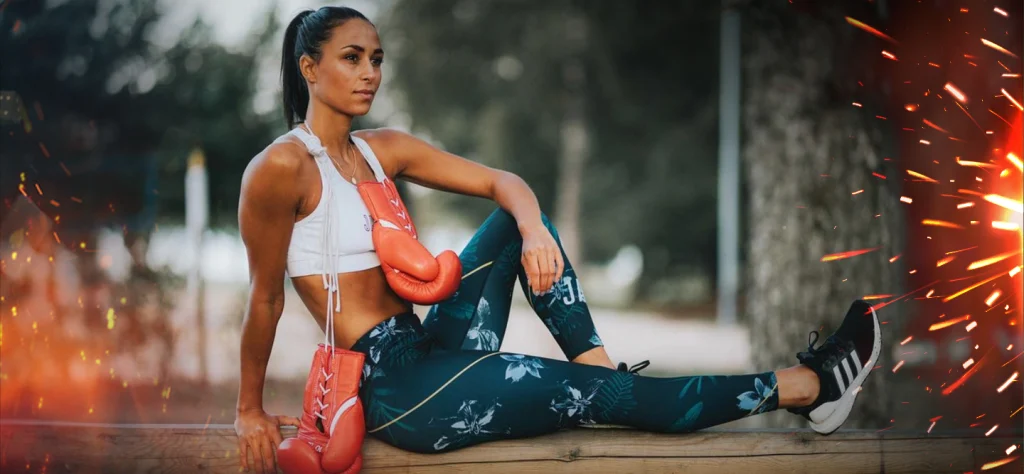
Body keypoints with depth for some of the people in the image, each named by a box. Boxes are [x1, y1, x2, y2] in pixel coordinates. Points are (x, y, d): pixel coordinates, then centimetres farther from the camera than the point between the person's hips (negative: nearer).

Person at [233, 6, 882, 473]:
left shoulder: (382, 150, 8)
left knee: (516, 220, -3)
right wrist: (251, 413, -3)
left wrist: (534, 230, -17)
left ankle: (601, 365, -6)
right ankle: (810, 384, -3)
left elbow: (502, 182, 5)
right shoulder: (282, 168, -14)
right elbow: (266, 298, -9)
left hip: (431, 355, 8)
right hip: (391, 386, -8)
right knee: (601, 395, -9)